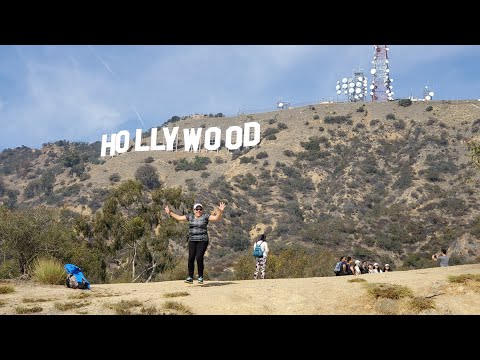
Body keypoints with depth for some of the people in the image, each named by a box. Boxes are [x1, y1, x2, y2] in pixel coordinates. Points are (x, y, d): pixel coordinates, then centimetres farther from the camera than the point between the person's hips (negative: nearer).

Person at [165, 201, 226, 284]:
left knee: (199, 258, -13)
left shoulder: (205, 216, 1)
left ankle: (200, 277, 1)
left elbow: (217, 218, -8)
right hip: (192, 241, 4)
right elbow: (179, 218, 22)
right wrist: (170, 213, 19)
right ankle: (190, 277, 2)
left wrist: (220, 211, -24)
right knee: (191, 258, -5)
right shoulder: (190, 216, 12)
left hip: (202, 241, -4)